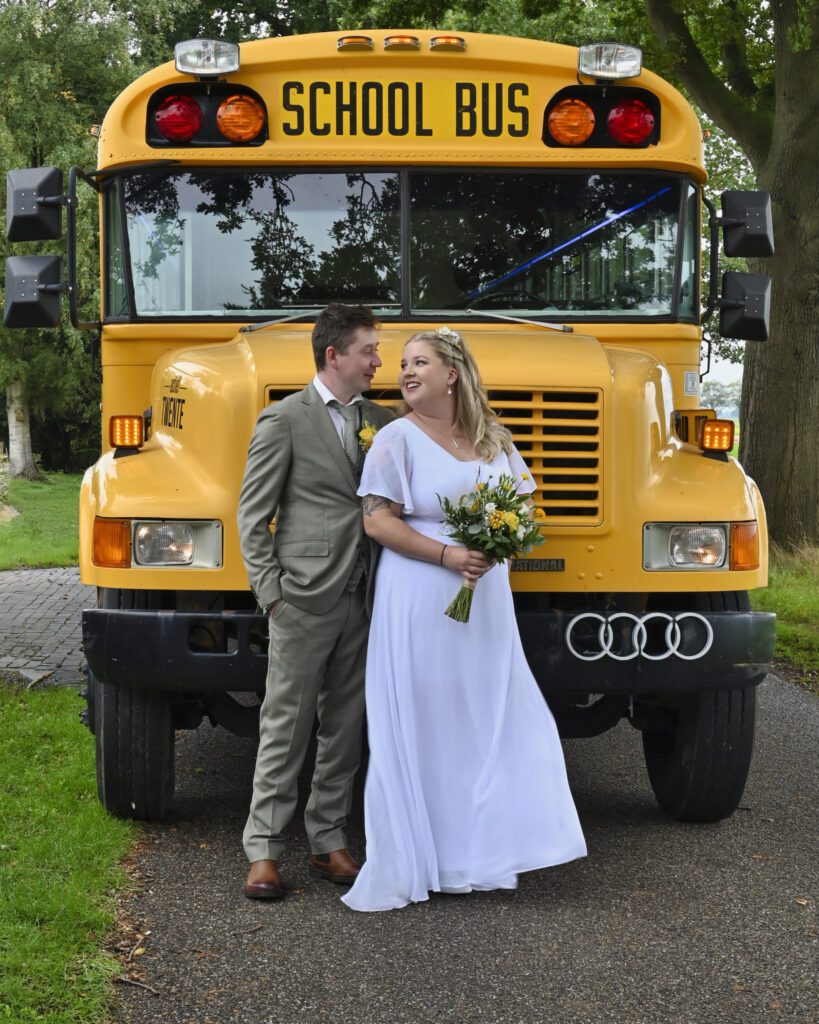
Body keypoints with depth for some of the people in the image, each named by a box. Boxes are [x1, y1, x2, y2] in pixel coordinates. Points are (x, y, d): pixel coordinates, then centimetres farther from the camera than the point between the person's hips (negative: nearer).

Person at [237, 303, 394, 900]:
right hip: (303, 601, -6)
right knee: (285, 727, -1)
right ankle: (264, 851, 5)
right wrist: (270, 593, -8)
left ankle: (329, 842, 19)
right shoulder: (284, 420, -4)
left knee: (346, 727, 10)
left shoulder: (382, 423, 12)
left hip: (360, 603, 6)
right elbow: (253, 516, -4)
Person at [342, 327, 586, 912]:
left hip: (486, 600, 5)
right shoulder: (397, 439, -4)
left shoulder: (491, 437, 11)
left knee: (492, 718, 6)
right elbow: (378, 520, -11)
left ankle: (476, 855, 18)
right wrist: (447, 554, -20)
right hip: (419, 599, -5)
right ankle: (406, 867, 4)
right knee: (419, 724, -4)